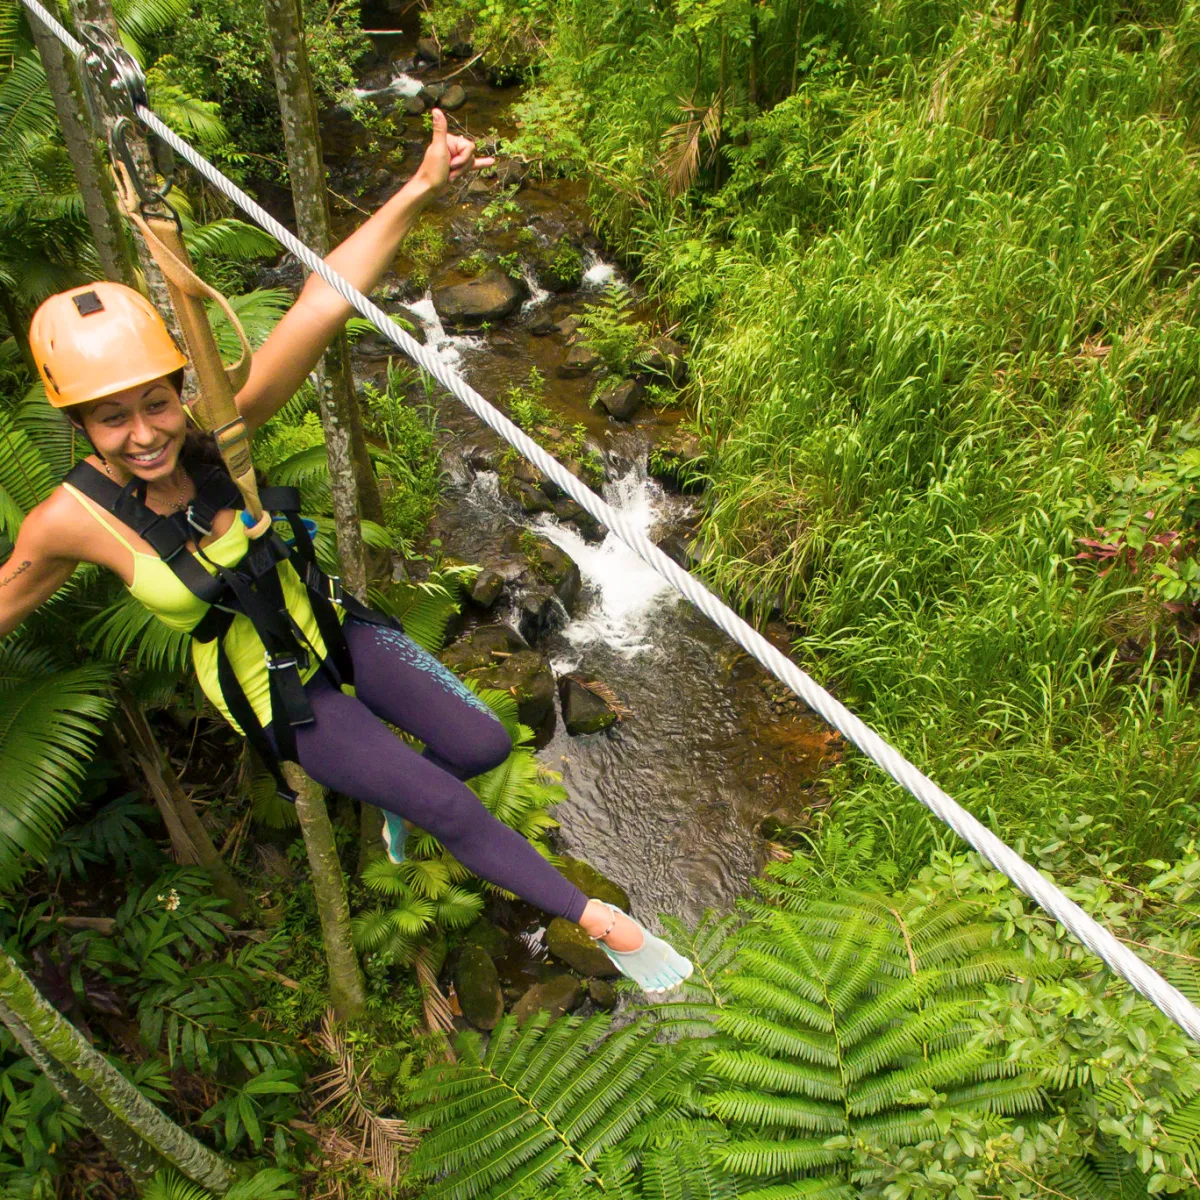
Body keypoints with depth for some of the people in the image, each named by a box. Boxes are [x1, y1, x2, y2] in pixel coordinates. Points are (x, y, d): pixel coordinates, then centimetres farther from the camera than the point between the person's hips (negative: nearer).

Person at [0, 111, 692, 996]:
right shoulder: (71, 521, -23)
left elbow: (322, 305, -29)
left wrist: (419, 189, -37)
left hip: (329, 626, 3)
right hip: (267, 691, -3)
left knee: (485, 747, 6)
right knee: (451, 811, -3)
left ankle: (398, 799, 42)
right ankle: (597, 921, 17)